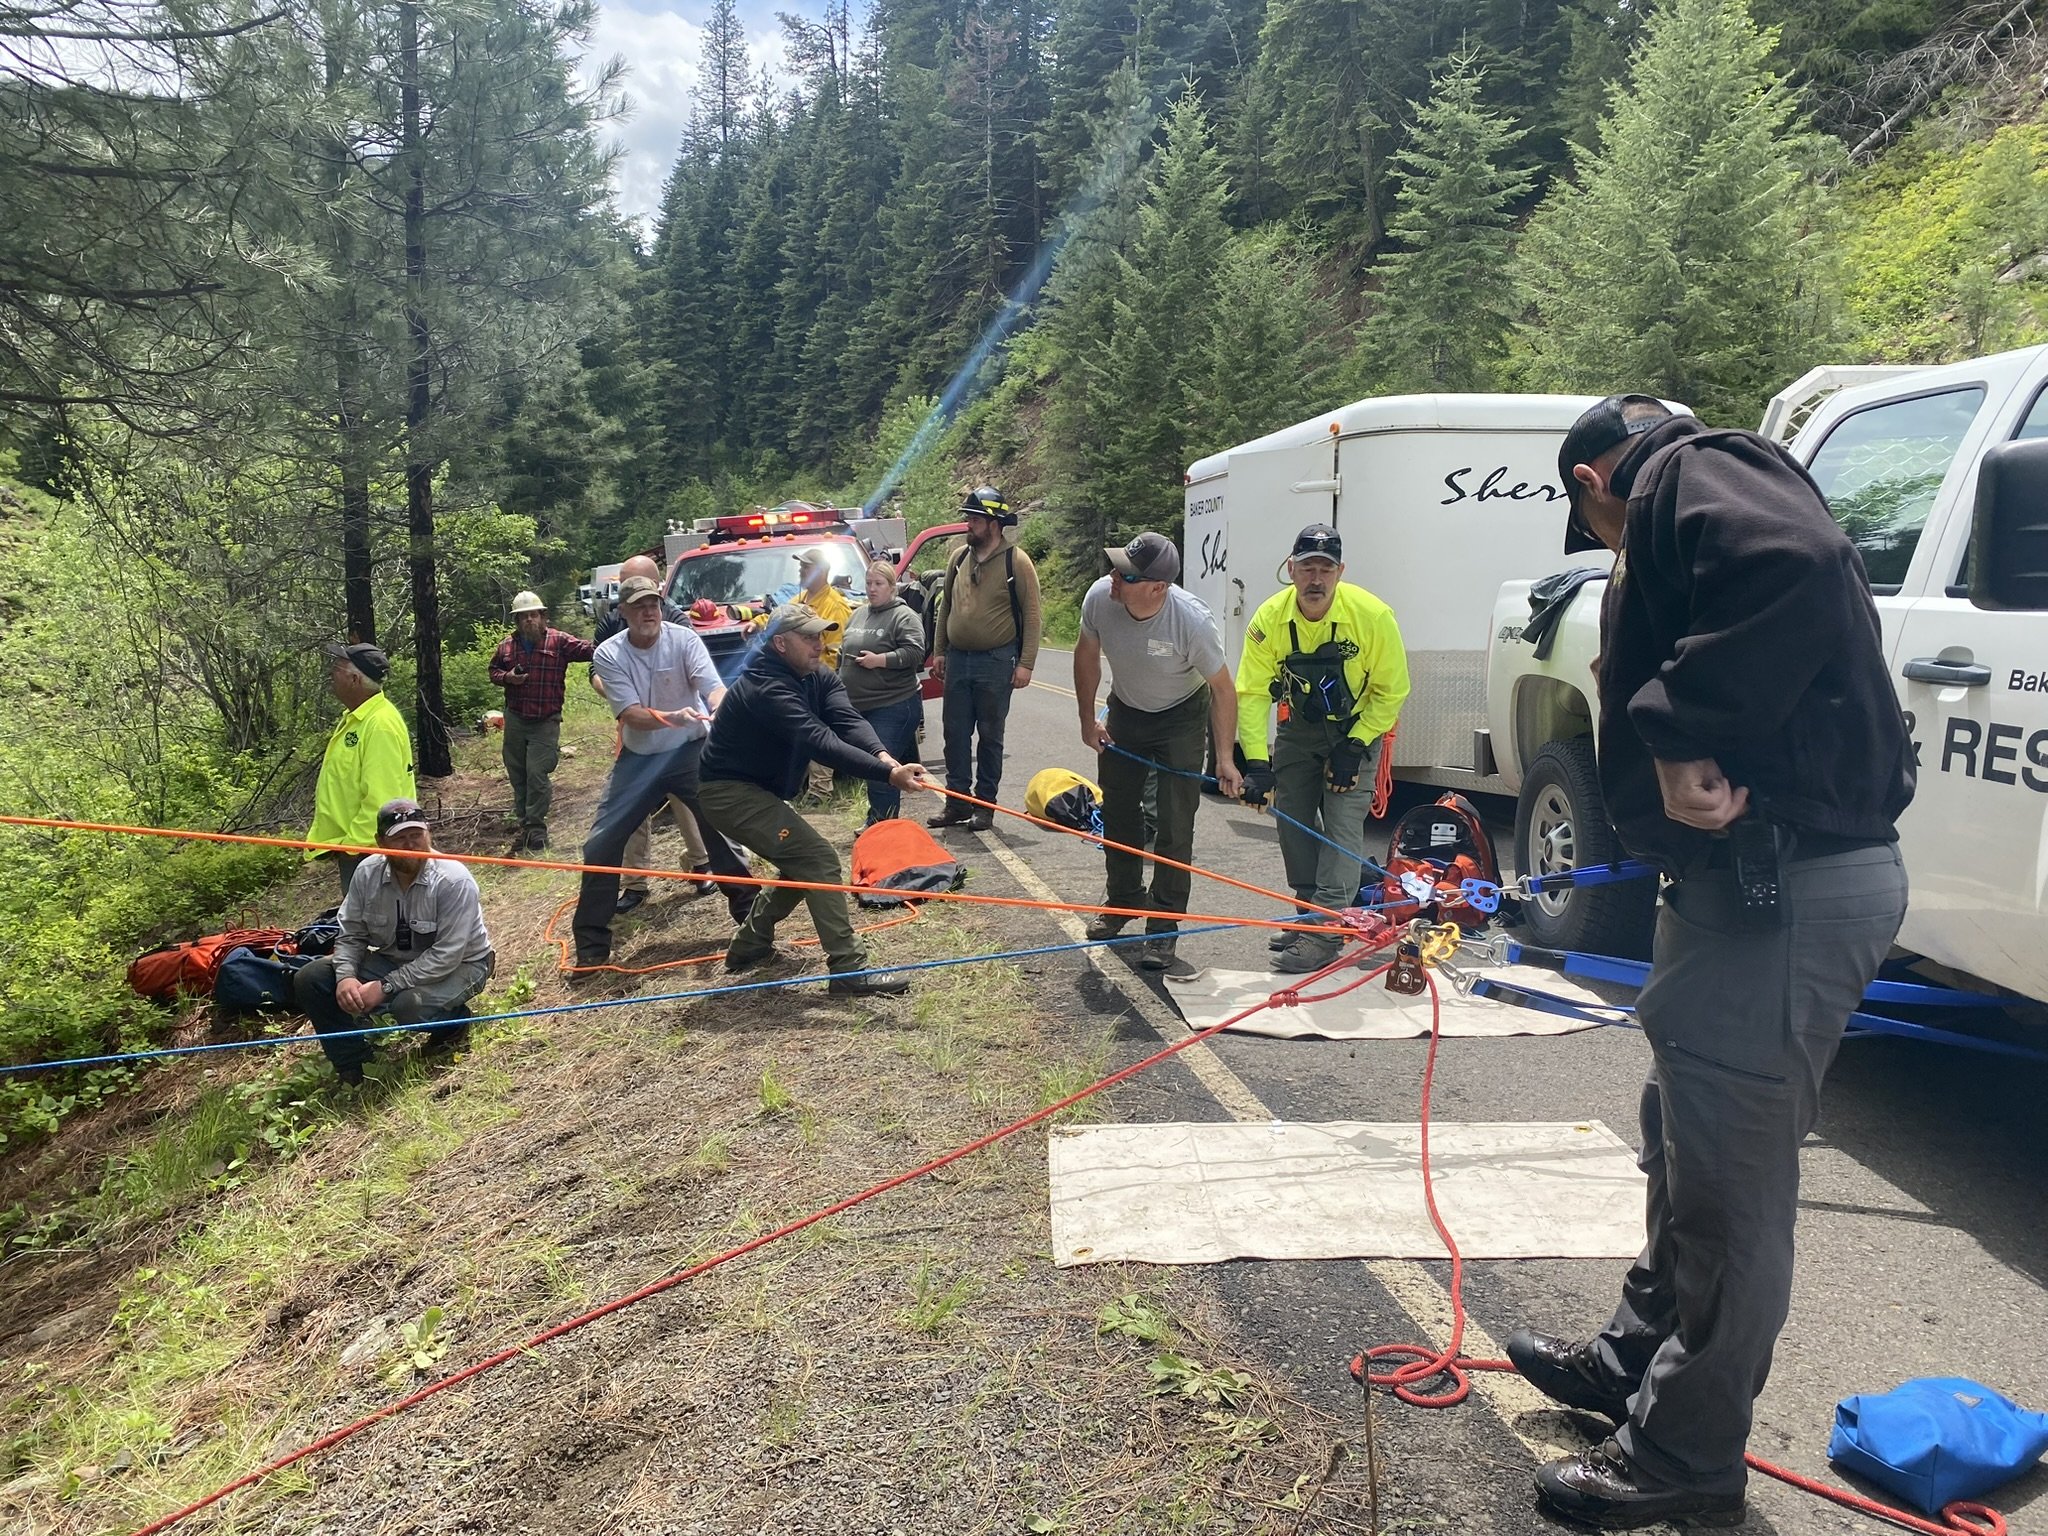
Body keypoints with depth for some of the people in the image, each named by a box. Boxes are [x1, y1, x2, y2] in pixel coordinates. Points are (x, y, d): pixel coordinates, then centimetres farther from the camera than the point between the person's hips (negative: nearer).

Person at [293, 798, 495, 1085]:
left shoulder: (453, 880, -27)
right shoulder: (367, 873, -10)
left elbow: (446, 956, -28)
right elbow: (351, 934, -1)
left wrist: (385, 987, -29)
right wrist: (346, 976, -21)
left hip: (458, 965, -6)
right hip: (392, 960, 6)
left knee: (408, 1004, -37)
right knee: (309, 980, -9)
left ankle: (453, 1024, 0)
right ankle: (350, 1069, 5)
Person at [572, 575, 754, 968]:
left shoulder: (684, 638, -12)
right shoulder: (609, 654, -12)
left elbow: (713, 686, -24)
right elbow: (632, 715, -21)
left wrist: (719, 711, -48)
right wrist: (673, 717, -41)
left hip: (690, 751, -1)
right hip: (639, 758, 1)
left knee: (721, 827, -6)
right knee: (601, 845, -2)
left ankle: (750, 913, 12)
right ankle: (591, 945, 8)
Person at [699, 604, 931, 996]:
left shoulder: (817, 677, 1)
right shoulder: (767, 688, -27)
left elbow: (848, 721, -17)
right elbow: (820, 742, -38)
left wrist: (885, 757, -37)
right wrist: (888, 774, -47)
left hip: (758, 790, 10)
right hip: (731, 792, -10)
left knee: (801, 866, 18)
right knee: (819, 860, -17)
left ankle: (750, 946, 32)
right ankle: (849, 970, -16)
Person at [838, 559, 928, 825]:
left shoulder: (904, 616, -5)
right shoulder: (858, 614, 18)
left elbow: (915, 653, -16)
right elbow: (843, 651, 28)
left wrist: (880, 659, -19)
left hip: (893, 706, -7)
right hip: (856, 706, 8)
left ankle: (880, 823, -3)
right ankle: (875, 821, 25)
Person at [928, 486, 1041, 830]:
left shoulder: (1016, 562, -8)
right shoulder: (959, 558, 8)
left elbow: (1031, 614, -9)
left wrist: (1025, 663, -14)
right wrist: (939, 651, 13)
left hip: (996, 662, -5)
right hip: (957, 659, 5)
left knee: (990, 736, 4)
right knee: (956, 734, 8)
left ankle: (984, 805, 13)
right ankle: (956, 801, 17)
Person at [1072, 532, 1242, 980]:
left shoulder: (1193, 621, -35)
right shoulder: (1100, 597, -25)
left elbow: (1222, 689, -20)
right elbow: (1087, 655, -3)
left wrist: (1226, 757, -20)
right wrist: (1088, 720, 0)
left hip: (1182, 717, -4)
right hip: (1125, 711, 4)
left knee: (1175, 829, -9)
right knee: (1116, 812, 15)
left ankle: (1161, 935, -1)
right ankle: (1124, 899, 39)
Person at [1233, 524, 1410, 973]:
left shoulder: (1373, 615, -26)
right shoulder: (1269, 619, -20)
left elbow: (1391, 691, -15)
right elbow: (1252, 693, -18)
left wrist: (1354, 747, -20)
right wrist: (1256, 762, -28)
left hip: (1357, 729, -3)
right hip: (1299, 728, 4)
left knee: (1343, 825, -12)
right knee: (1293, 820, 7)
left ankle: (1325, 934, -11)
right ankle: (1308, 913, 24)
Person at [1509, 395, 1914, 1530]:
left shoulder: (1687, 473, -7)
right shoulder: (1697, 513, 23)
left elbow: (1798, 566, -29)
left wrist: (1677, 732, -24)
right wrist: (1675, 757, -2)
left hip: (1785, 885, -11)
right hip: (1748, 874, 11)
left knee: (1731, 1176, 2)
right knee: (1686, 1141, 23)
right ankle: (1640, 1359, 41)